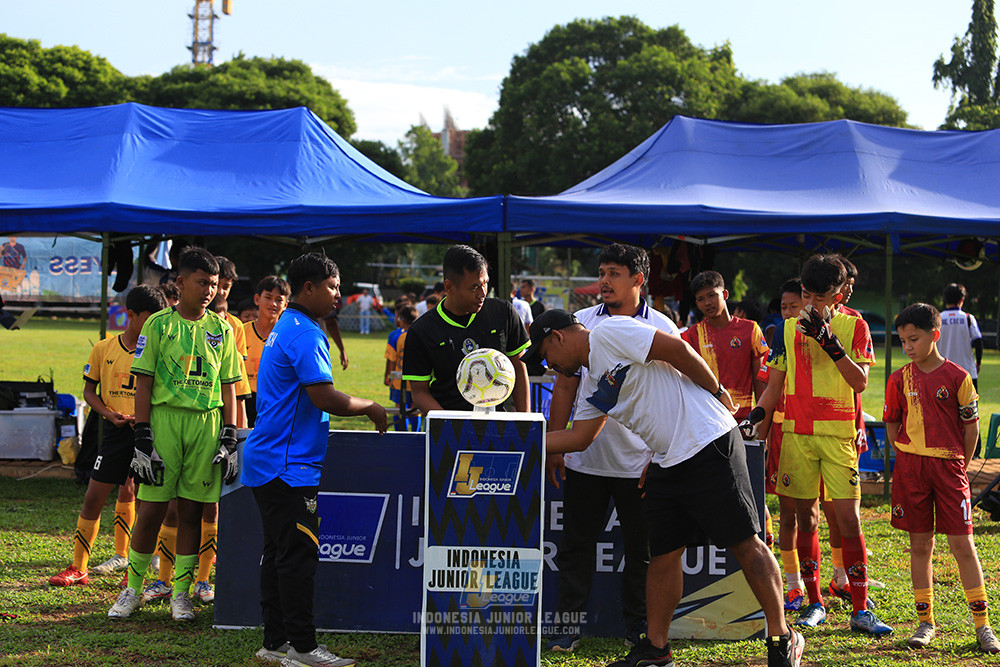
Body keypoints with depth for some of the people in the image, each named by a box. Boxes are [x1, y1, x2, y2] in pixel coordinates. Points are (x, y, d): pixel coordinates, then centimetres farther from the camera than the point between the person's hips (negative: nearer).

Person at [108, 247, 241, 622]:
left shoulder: (221, 330, 10)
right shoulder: (158, 324, 1)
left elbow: (228, 387, 12)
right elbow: (143, 383, 0)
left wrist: (229, 438, 5)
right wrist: (142, 438, -7)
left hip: (207, 422, 2)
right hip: (164, 419, -2)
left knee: (191, 510, 5)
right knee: (151, 510, -2)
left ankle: (181, 592, 12)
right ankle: (133, 588, 12)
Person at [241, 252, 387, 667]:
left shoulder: (286, 329, 19)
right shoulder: (305, 334, -15)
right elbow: (324, 398, -22)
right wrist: (371, 408, -9)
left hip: (268, 460, 11)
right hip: (289, 463, -11)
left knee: (278, 552, 12)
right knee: (298, 554, -7)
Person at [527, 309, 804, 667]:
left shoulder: (609, 333, -9)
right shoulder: (593, 383, 19)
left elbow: (678, 348, -14)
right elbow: (578, 437, 20)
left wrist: (716, 390, -7)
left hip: (710, 446, -9)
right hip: (667, 462, 9)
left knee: (745, 544, -4)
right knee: (663, 554, 8)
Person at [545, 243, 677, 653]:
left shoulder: (662, 329, -2)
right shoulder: (582, 322, 5)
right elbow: (565, 386, 9)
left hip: (639, 461, -2)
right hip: (583, 457, 2)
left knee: (641, 548, 7)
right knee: (576, 544, 5)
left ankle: (637, 627, 19)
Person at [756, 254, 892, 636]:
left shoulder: (854, 326, 2)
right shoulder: (788, 330, 8)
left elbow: (860, 382, -8)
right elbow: (774, 386, 13)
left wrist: (830, 342, -16)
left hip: (839, 435, -2)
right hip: (796, 434, 3)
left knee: (849, 520, -6)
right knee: (806, 518, 7)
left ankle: (860, 611, -2)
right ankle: (814, 604, 17)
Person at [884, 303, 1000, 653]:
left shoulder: (957, 376, -4)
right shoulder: (900, 379, 3)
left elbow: (971, 426, 2)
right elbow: (892, 424, 13)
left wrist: (959, 466, 2)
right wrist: (909, 459, 6)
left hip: (949, 468, -2)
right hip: (910, 467, 2)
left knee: (962, 544, -3)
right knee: (920, 545, 6)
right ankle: (925, 622, 15)